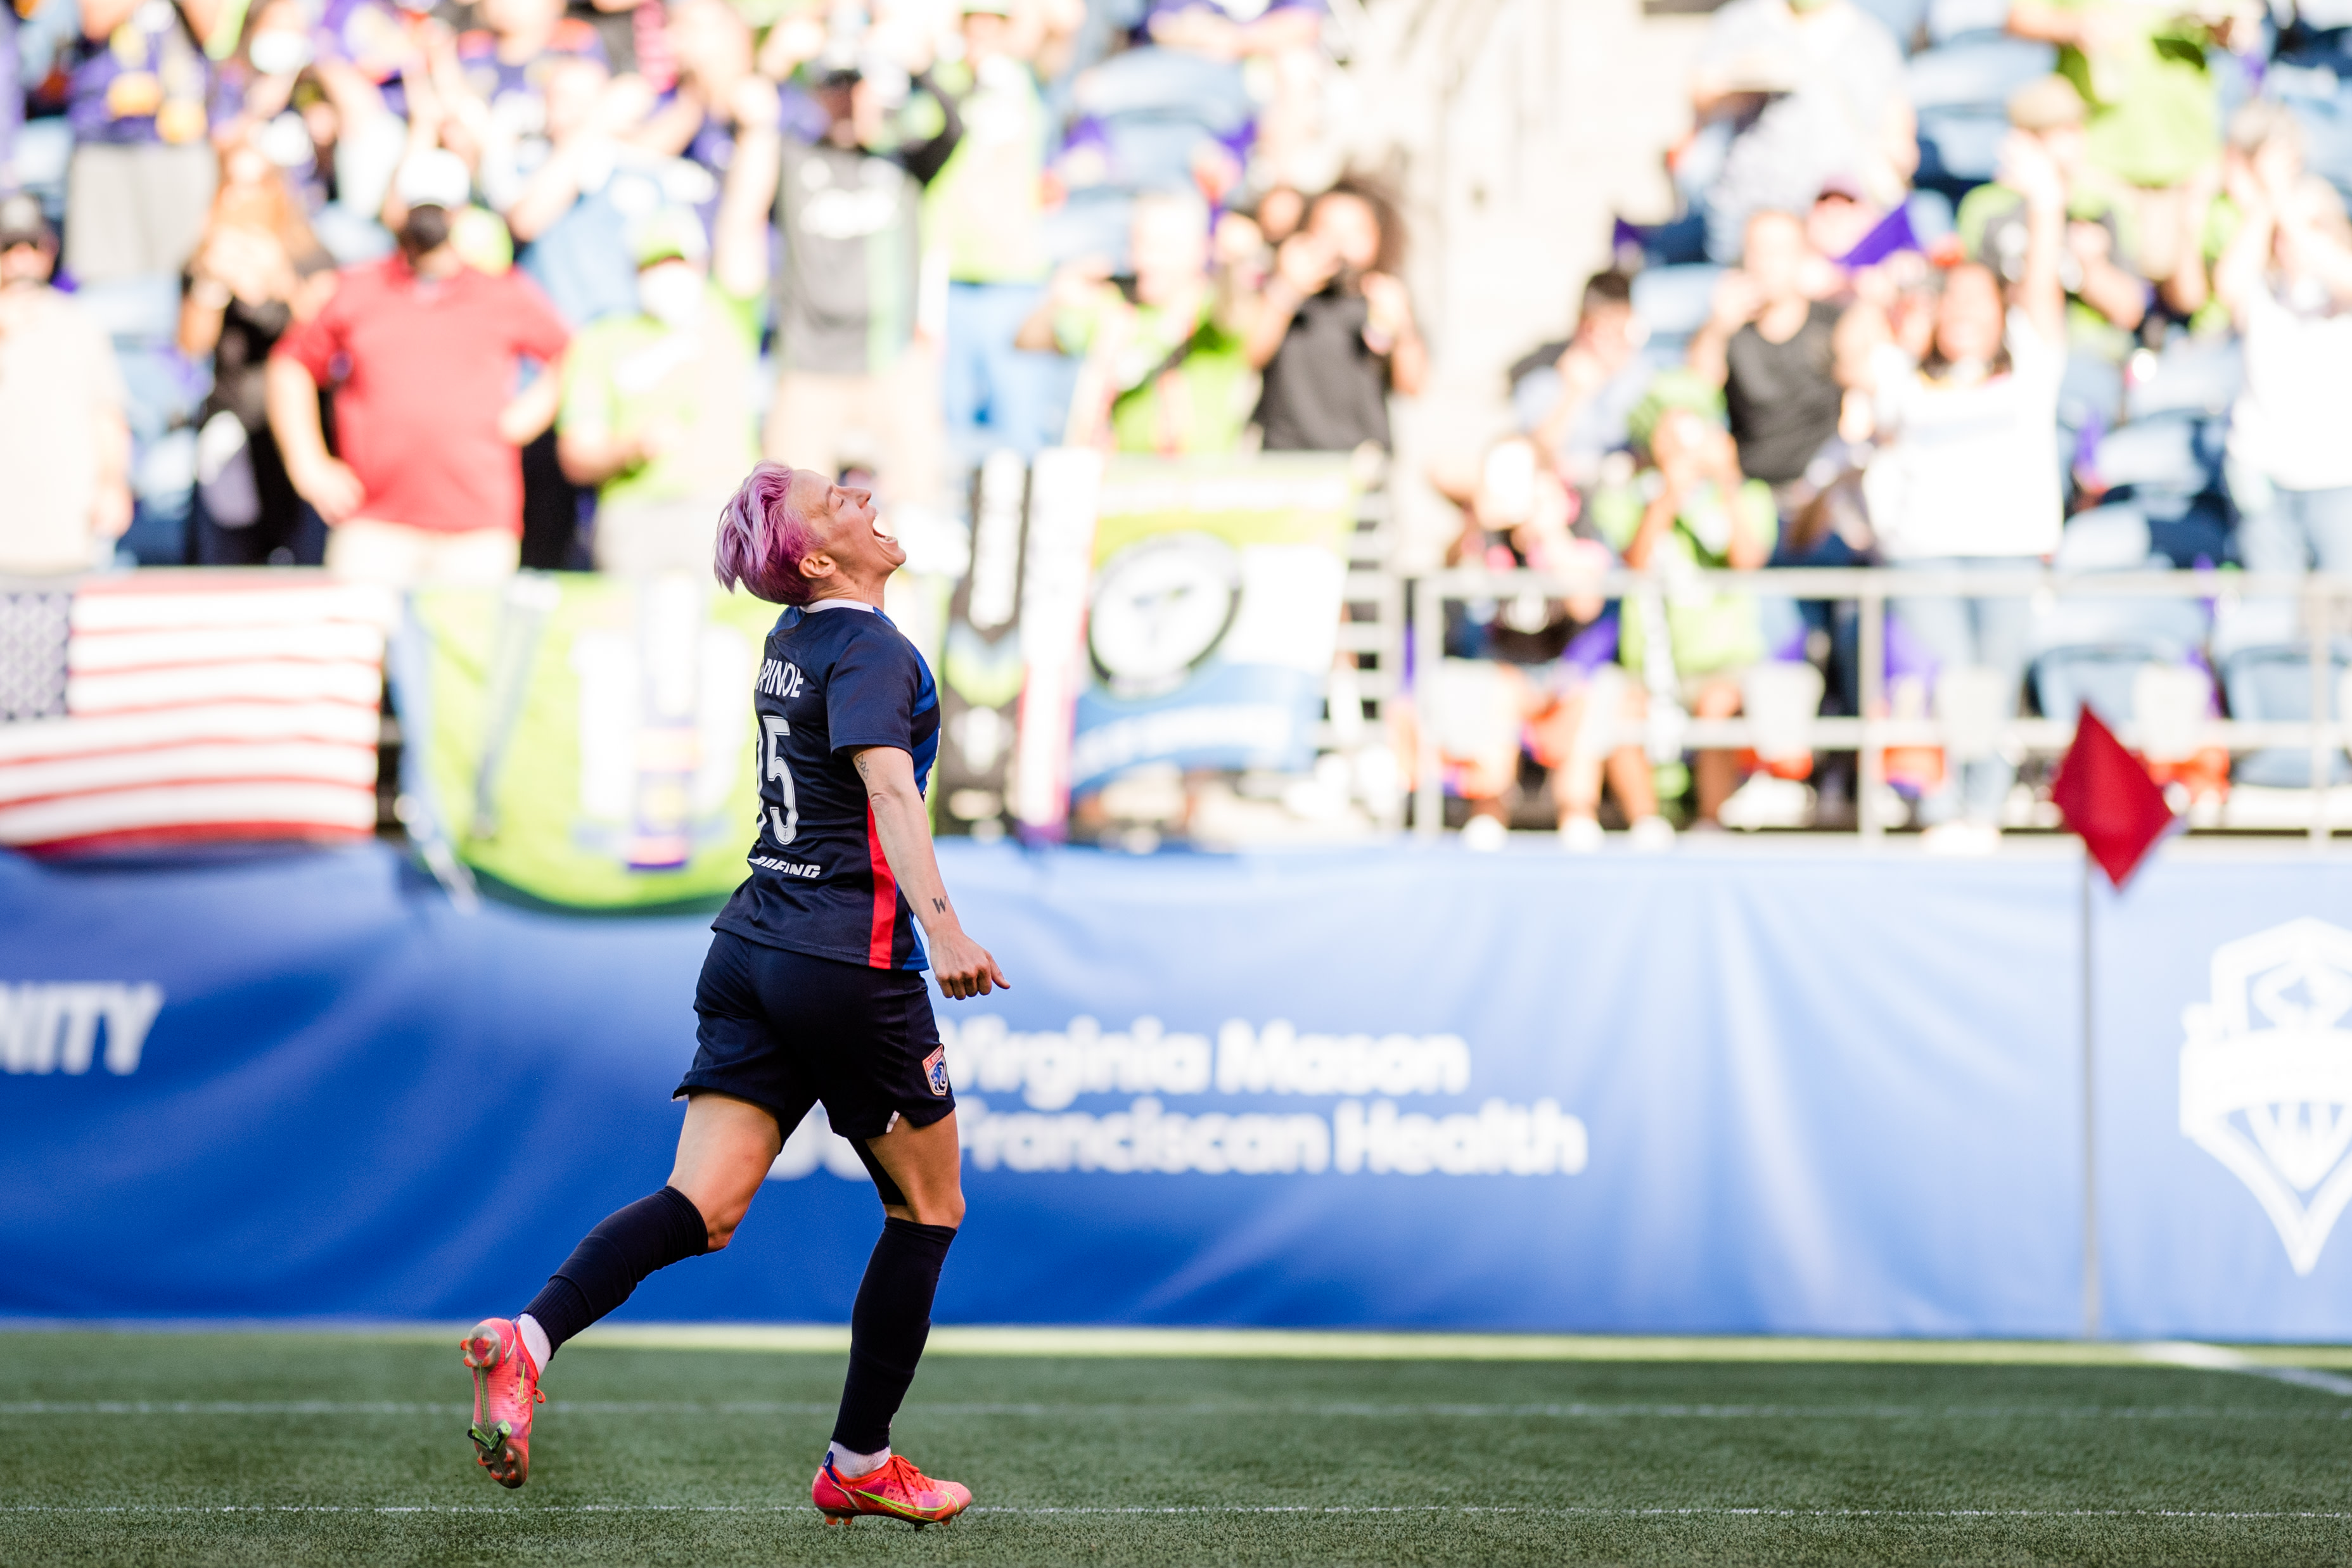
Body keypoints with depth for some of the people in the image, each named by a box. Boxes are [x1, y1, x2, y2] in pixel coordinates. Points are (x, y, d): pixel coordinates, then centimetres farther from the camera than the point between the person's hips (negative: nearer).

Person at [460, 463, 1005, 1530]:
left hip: (751, 952, 7)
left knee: (705, 1207, -3)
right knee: (927, 1207, 10)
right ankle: (857, 1464, 14)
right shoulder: (869, 649, -11)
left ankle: (526, 1340, -26)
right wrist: (940, 926, -40)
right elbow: (889, 789, -28)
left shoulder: (791, 639, 15)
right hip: (850, 965, -7)